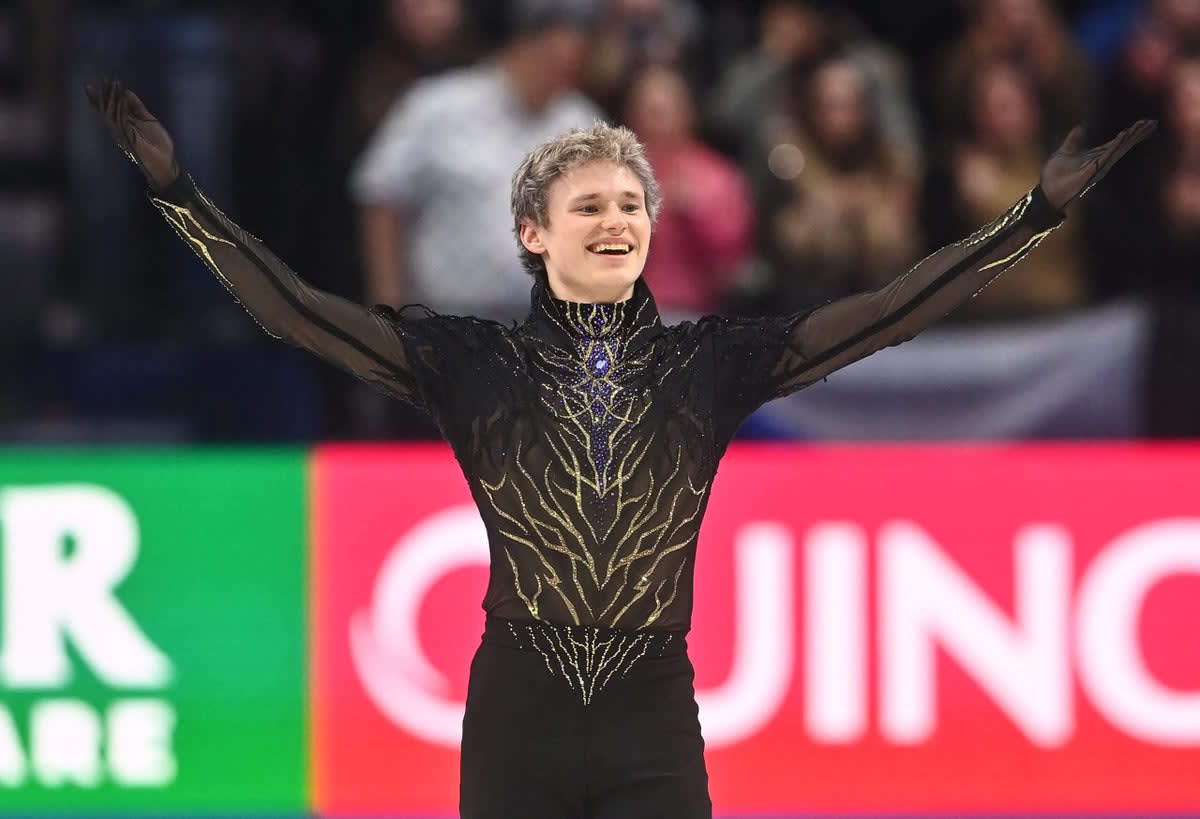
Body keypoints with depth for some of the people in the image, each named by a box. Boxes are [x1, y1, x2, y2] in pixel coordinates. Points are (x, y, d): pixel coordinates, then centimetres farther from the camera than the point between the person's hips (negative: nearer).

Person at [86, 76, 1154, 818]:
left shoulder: (709, 363, 5)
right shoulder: (475, 363, 2)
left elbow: (886, 315, 1)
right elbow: (296, 311, -3)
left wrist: (1040, 212, -5)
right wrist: (179, 192, -12)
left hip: (655, 718, 1)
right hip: (519, 712, -1)